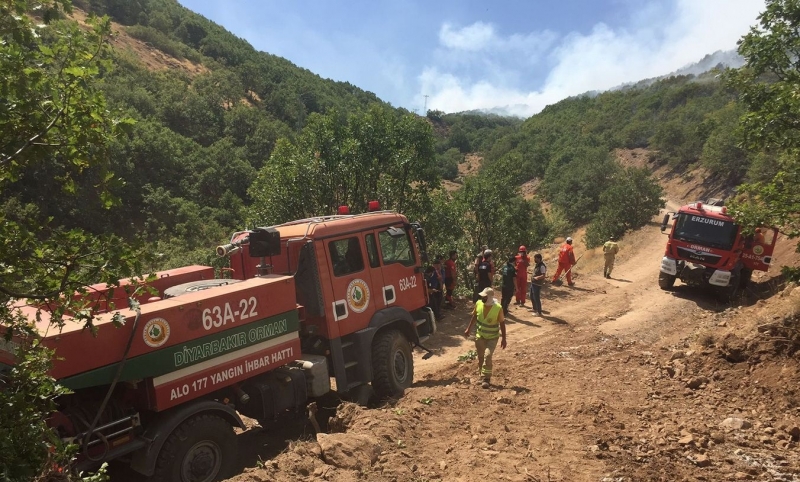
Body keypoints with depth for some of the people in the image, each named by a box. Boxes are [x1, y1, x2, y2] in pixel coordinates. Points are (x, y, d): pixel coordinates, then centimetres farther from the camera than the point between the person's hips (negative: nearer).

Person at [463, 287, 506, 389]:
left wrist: (503, 338, -11)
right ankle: (482, 376, 30)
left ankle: (486, 379, -5)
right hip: (480, 335, 4)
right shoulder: (478, 304, -13)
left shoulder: (498, 308, -23)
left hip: (492, 337, -4)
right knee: (480, 356, 11)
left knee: (487, 356, -17)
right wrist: (468, 329, 6)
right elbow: (474, 316, 4)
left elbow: (502, 323, -12)